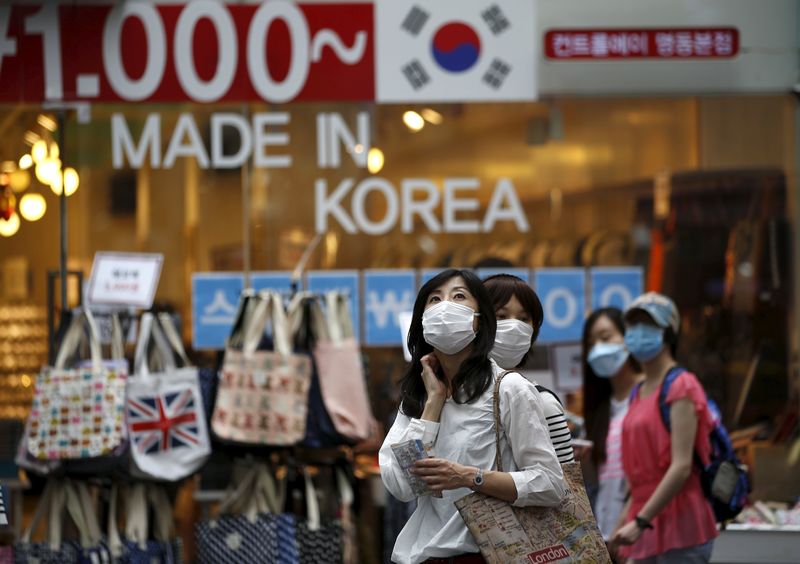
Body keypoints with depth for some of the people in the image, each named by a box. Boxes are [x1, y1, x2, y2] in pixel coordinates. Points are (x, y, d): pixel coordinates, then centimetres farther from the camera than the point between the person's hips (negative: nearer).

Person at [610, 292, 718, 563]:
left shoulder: (681, 386, -8)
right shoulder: (638, 394, 16)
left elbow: (681, 467, -17)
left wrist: (640, 521, -21)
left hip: (680, 527, -8)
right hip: (649, 530, 8)